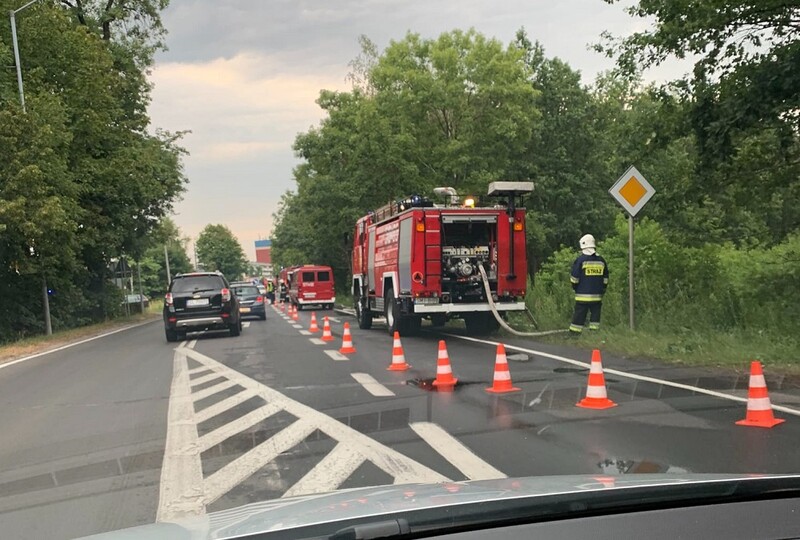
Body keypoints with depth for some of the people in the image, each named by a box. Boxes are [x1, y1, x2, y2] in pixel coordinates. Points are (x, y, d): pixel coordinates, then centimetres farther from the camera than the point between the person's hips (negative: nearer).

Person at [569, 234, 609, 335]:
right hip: (597, 296, 4)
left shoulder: (580, 260, -8)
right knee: (595, 316, 9)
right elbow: (605, 280, 13)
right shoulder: (601, 260, 7)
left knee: (578, 318, -1)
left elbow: (574, 279, -6)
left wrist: (576, 288, 12)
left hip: (583, 296, -4)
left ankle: (573, 335, 0)